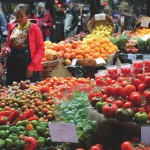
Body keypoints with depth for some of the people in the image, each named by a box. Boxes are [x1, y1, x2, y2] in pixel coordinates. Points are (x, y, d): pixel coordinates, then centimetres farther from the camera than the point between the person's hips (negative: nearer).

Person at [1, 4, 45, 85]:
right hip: (12, 66, 4)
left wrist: (32, 65, -15)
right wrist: (6, 51, -3)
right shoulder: (12, 27, 9)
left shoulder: (34, 28, -4)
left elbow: (41, 49, -6)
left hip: (29, 68, -4)